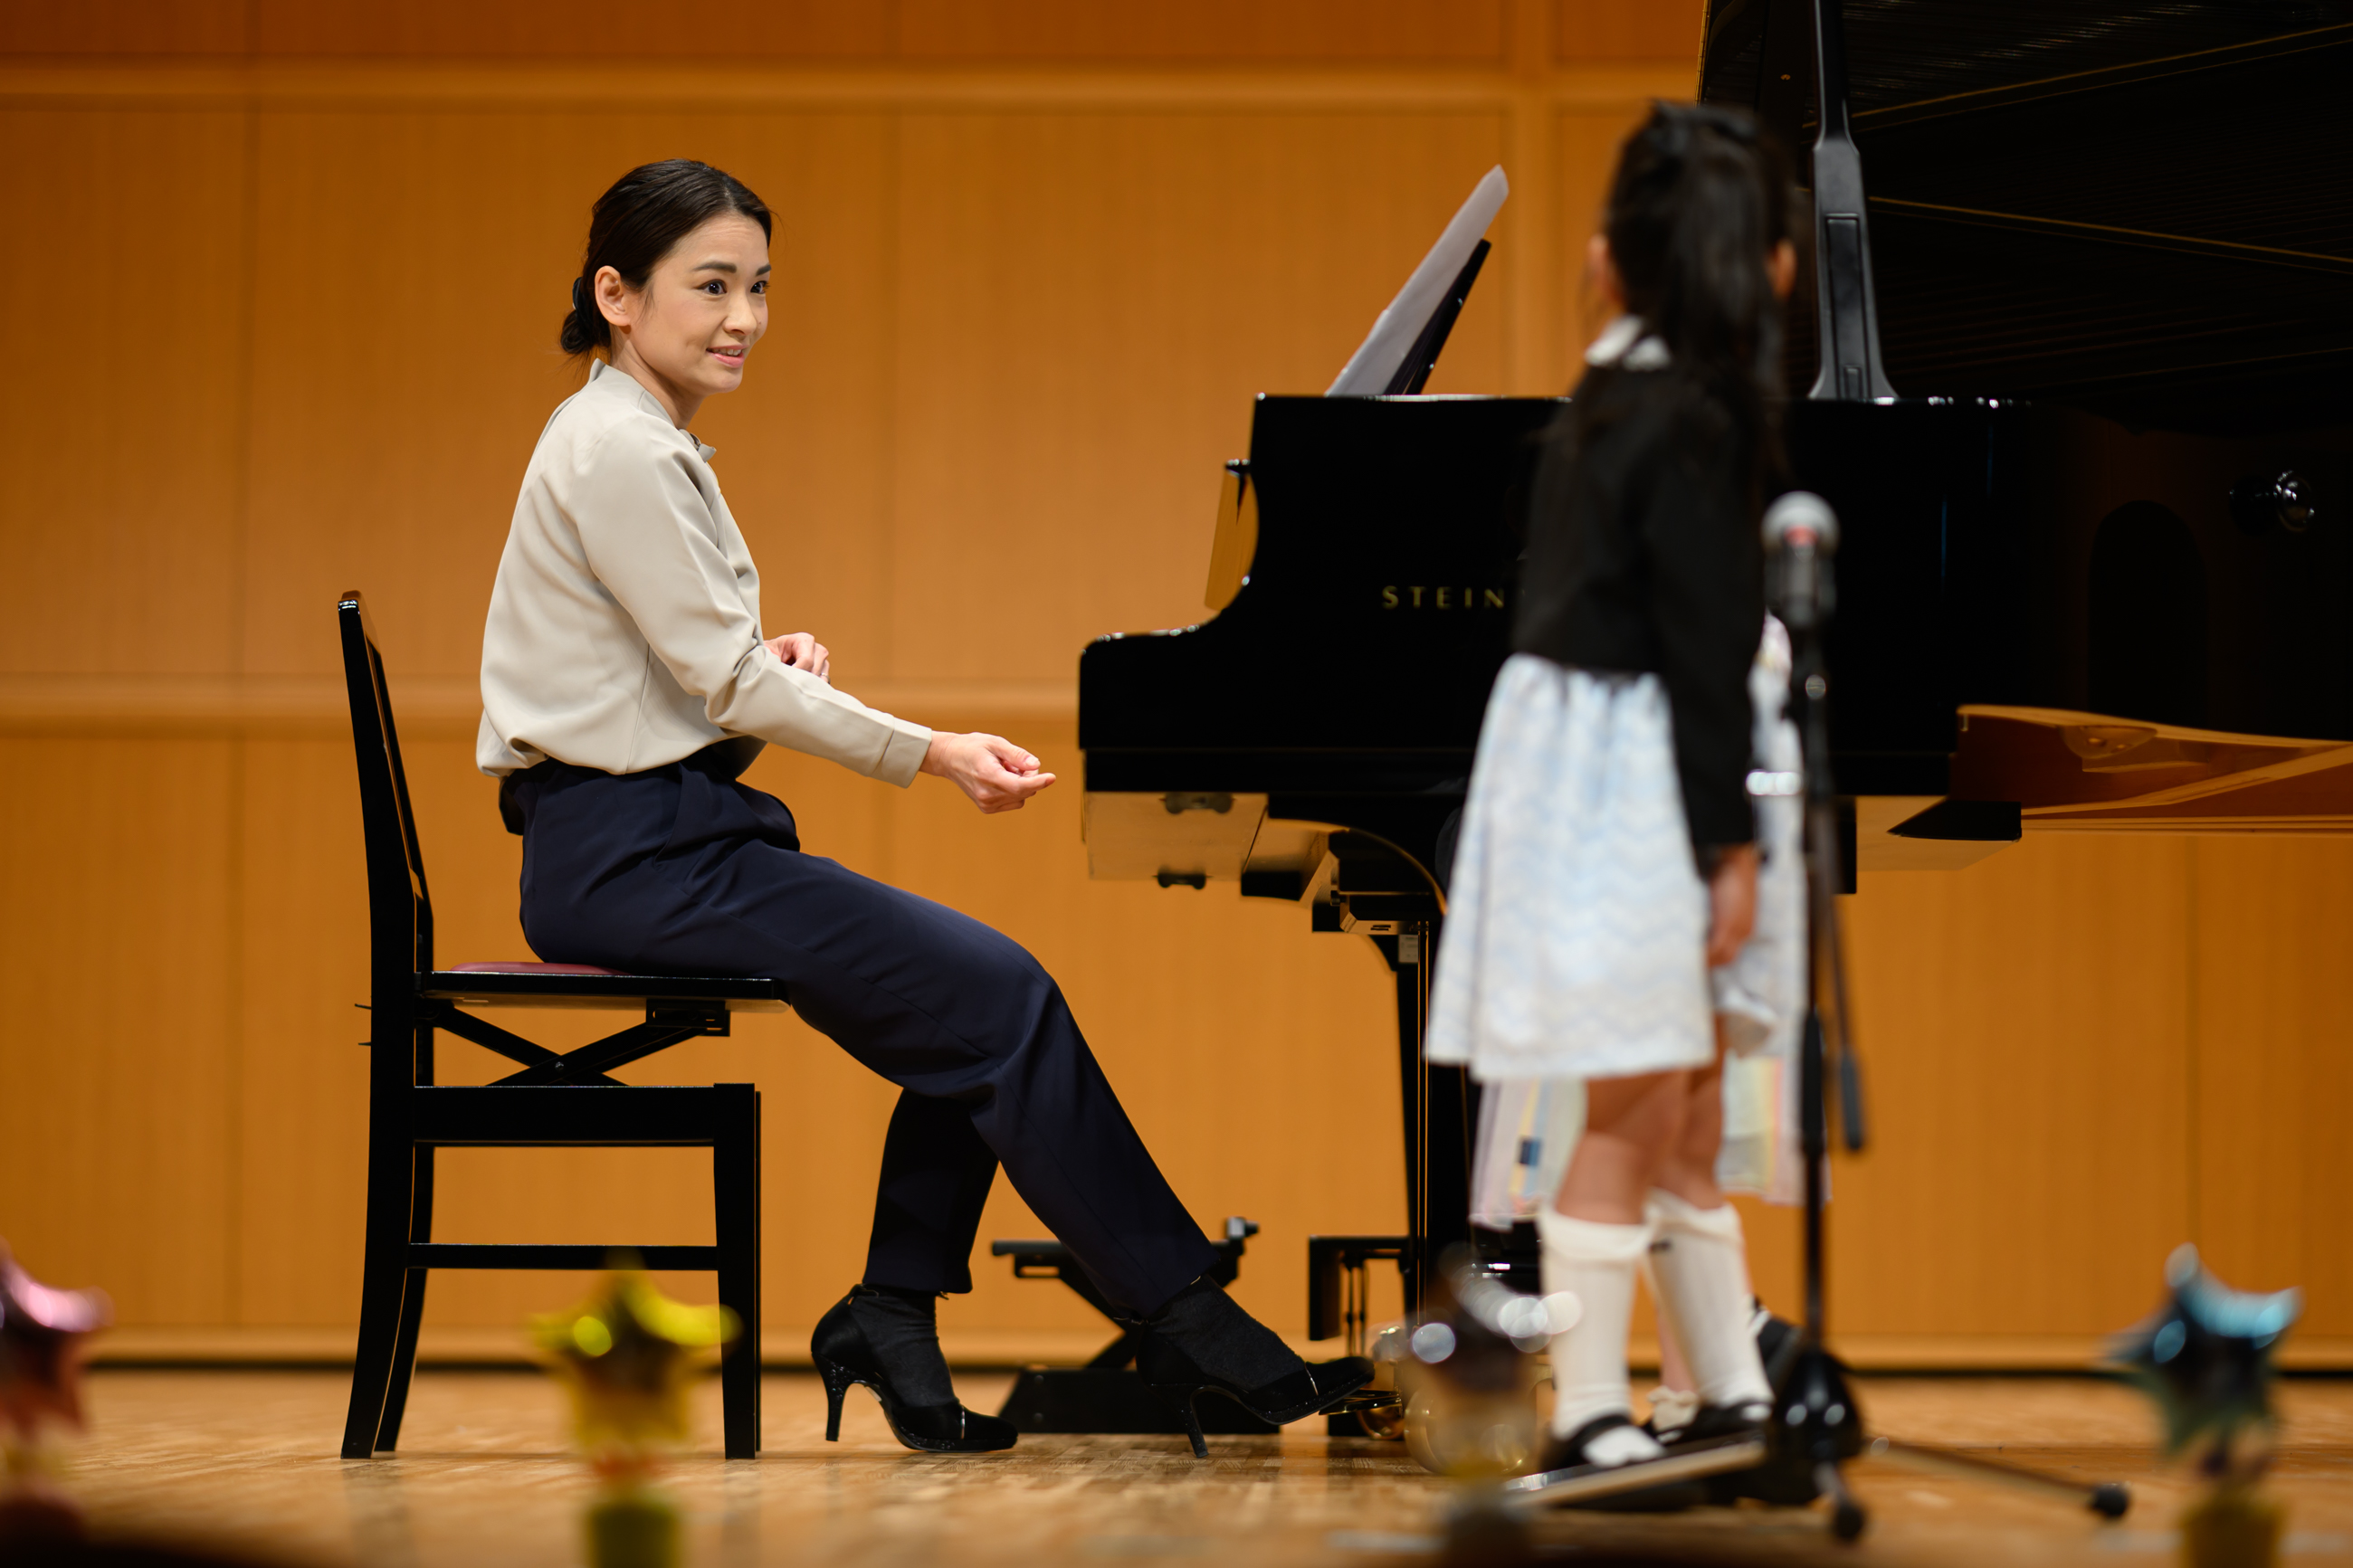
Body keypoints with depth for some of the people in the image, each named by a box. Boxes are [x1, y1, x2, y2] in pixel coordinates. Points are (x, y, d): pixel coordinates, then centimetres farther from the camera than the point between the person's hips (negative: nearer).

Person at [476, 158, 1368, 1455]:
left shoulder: (650, 446, 18)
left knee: (975, 1001, 1)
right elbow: (722, 678, -16)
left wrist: (773, 662, -1)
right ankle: (1191, 1331, -9)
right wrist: (932, 754, -11)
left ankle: (893, 1320, 3)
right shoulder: (614, 452, -13)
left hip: (668, 828, 10)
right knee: (999, 999, -14)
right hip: (628, 848, -10)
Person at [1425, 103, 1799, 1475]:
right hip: (1628, 779, -9)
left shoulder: (1607, 399, 8)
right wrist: (1731, 844, -14)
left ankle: (1738, 1392, 21)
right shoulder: (1694, 427, -17)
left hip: (1582, 743, 9)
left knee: (1689, 1102, 14)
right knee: (1638, 1109, -4)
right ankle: (1589, 1415, 0)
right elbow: (1707, 651, -17)